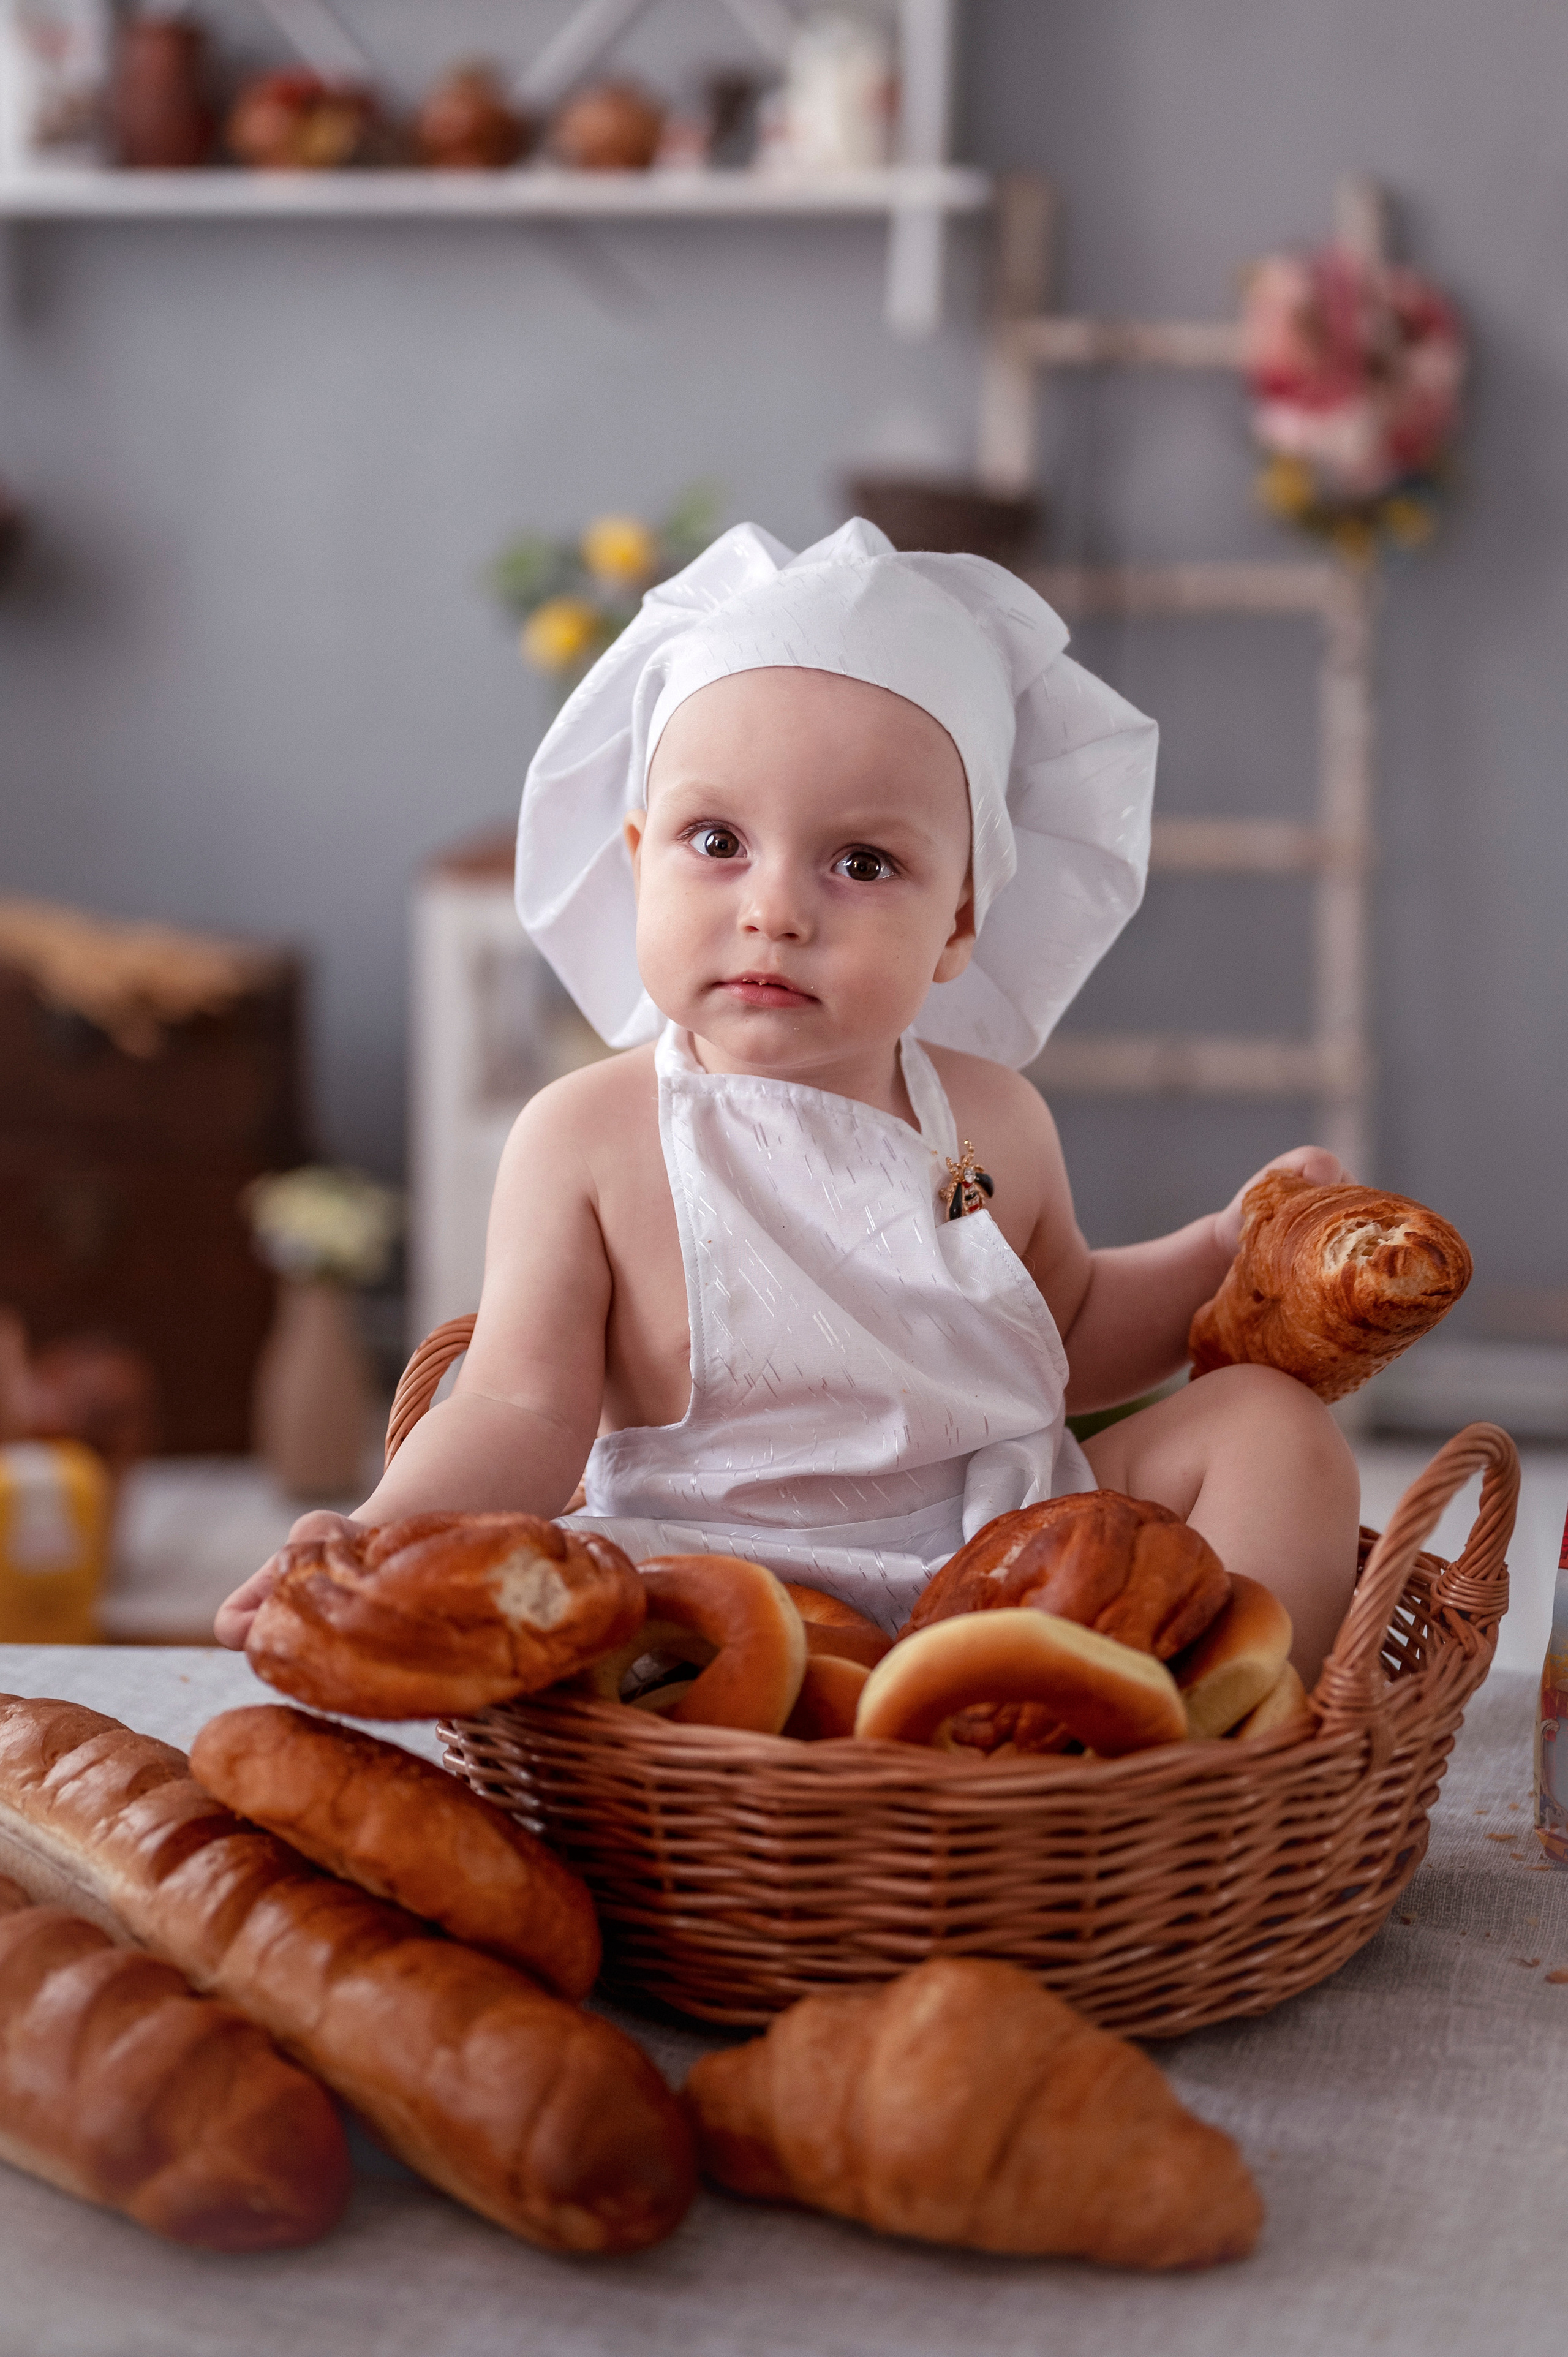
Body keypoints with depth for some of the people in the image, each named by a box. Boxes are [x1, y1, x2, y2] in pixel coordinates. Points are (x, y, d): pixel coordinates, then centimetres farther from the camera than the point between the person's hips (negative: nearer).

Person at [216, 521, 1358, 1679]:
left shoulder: (996, 1123, 4)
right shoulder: (590, 1140, -7)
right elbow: (525, 1413, -11)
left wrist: (1221, 1251, 6)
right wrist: (382, 1541, -29)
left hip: (1017, 1551, 5)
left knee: (1273, 1420, -8)